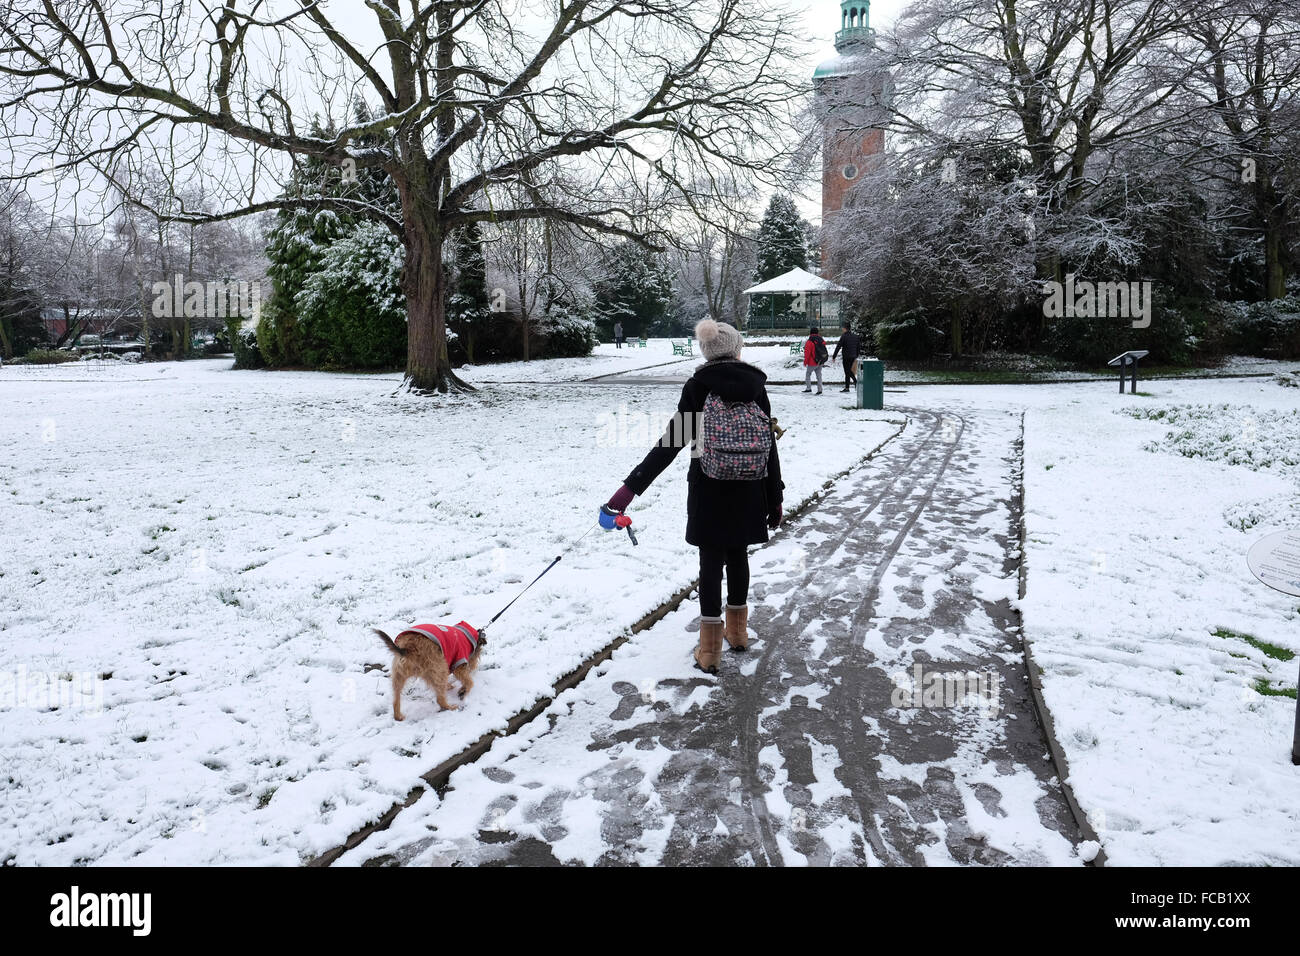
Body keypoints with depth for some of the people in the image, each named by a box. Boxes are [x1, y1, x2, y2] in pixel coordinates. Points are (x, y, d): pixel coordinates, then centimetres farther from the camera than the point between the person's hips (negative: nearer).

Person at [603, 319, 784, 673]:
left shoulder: (697, 387, -8)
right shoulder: (755, 387, -1)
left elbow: (672, 442, -16)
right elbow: (768, 447, 0)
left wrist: (632, 486, -17)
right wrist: (774, 498, 8)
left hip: (708, 490, -2)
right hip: (748, 490, 3)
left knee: (711, 561, 4)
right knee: (737, 554, 18)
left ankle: (710, 648, 7)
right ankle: (737, 630, 33)